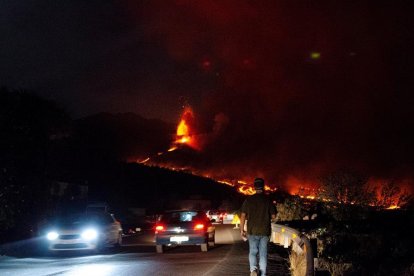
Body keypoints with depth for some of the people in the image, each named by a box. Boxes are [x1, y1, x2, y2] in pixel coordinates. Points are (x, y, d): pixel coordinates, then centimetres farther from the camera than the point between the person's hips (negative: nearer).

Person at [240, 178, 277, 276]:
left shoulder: (248, 200, -2)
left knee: (252, 252, 11)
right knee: (263, 254, 8)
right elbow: (273, 217, 0)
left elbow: (243, 216, -3)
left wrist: (242, 230, 5)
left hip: (252, 231, 0)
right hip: (265, 231, 0)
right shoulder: (268, 200, -3)